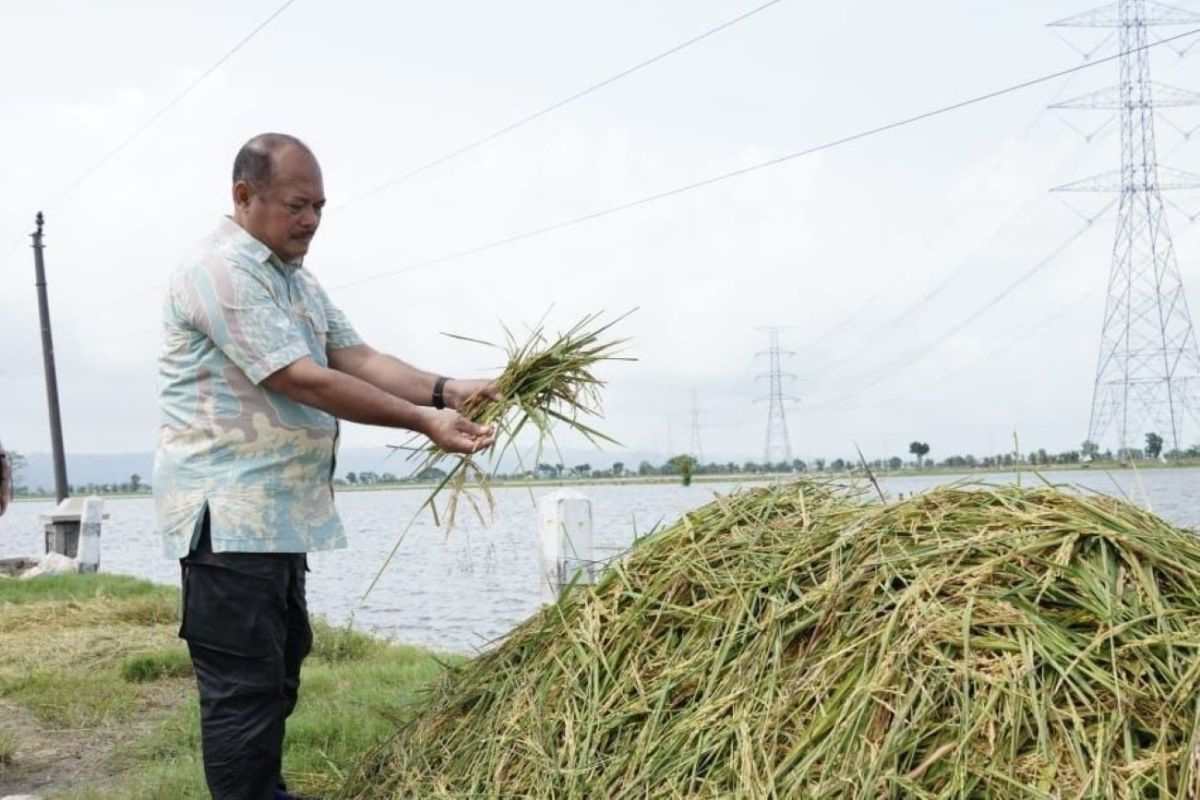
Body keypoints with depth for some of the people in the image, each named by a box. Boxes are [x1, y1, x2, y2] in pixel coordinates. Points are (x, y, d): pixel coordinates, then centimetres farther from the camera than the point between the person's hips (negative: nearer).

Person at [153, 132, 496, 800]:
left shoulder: (297, 279, 16)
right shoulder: (221, 273, -15)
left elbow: (356, 358, 6)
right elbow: (305, 382, -22)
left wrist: (445, 391, -10)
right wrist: (423, 422, -21)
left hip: (283, 512, 10)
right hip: (229, 513, -10)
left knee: (279, 668, 17)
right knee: (245, 684, -6)